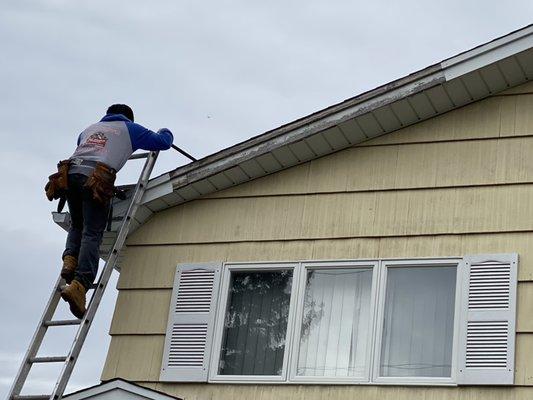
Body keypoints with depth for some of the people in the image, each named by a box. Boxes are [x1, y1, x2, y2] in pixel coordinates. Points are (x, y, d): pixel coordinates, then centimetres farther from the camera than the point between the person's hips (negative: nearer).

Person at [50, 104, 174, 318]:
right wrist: (165, 131, 51)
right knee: (92, 234, -11)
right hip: (95, 178, -4)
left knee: (77, 226, 25)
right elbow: (163, 142, 28)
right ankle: (79, 284, -28)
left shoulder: (90, 128, 35)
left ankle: (70, 259, -2)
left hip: (71, 174, 4)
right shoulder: (129, 129, 24)